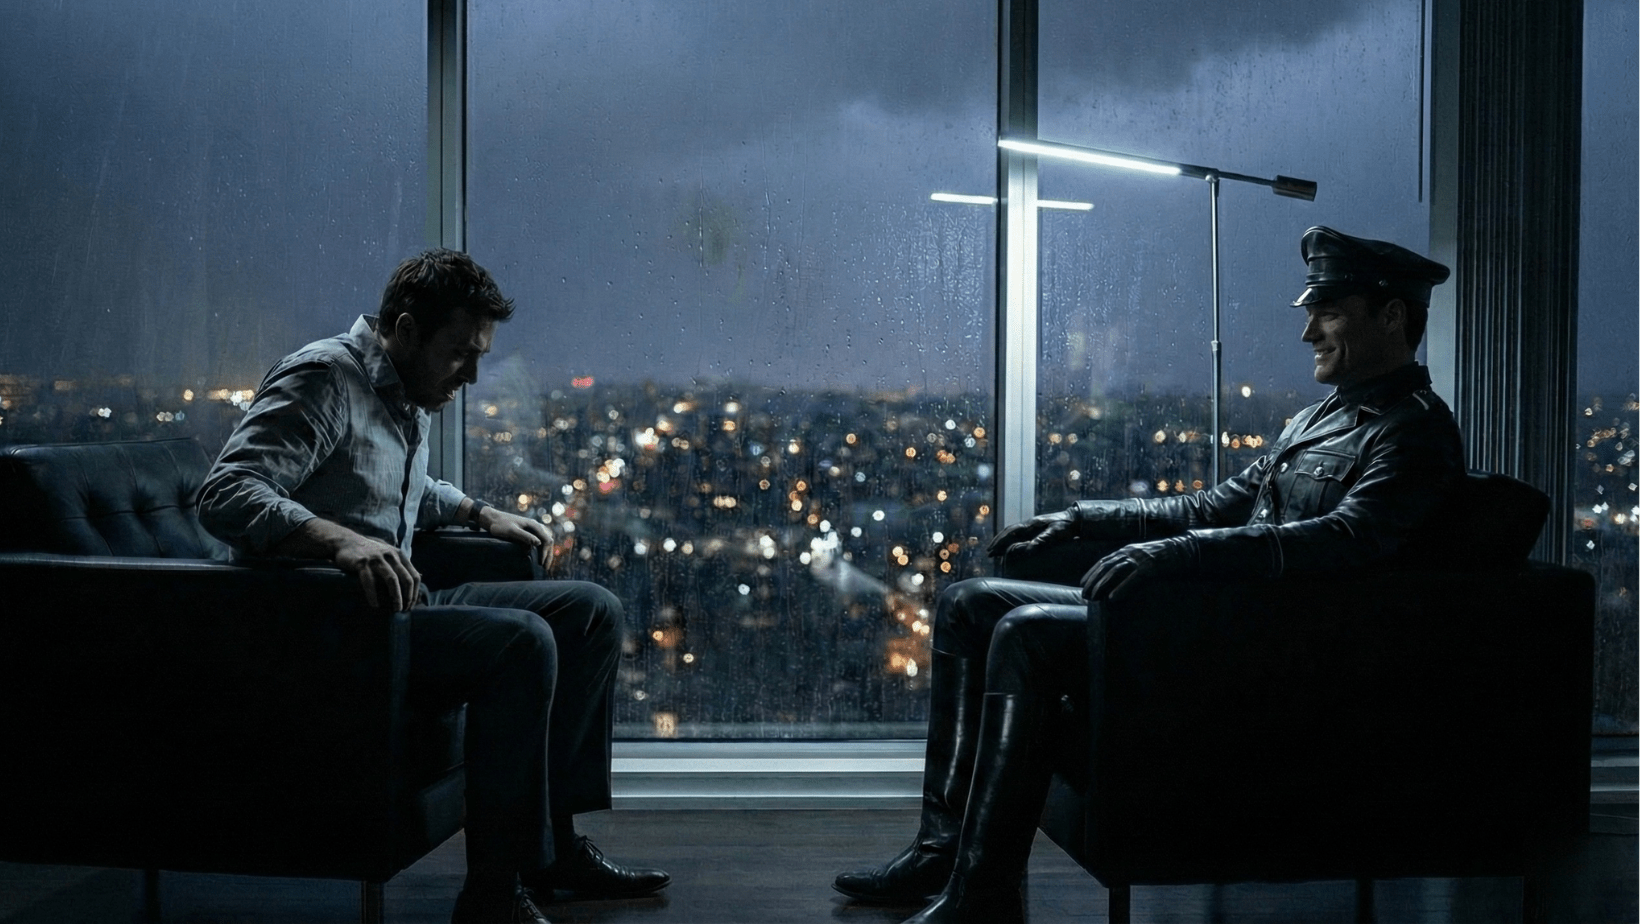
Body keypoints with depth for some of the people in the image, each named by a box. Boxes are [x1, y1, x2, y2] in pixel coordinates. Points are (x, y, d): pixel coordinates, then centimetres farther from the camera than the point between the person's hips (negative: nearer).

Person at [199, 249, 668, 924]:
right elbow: (224, 497, -27)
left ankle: (551, 841, 4)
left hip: (401, 604, 10)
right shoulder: (323, 379, -13)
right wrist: (339, 539, -41)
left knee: (592, 611, 5)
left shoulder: (409, 398, 17)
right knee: (521, 640, -30)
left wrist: (480, 513, 24)